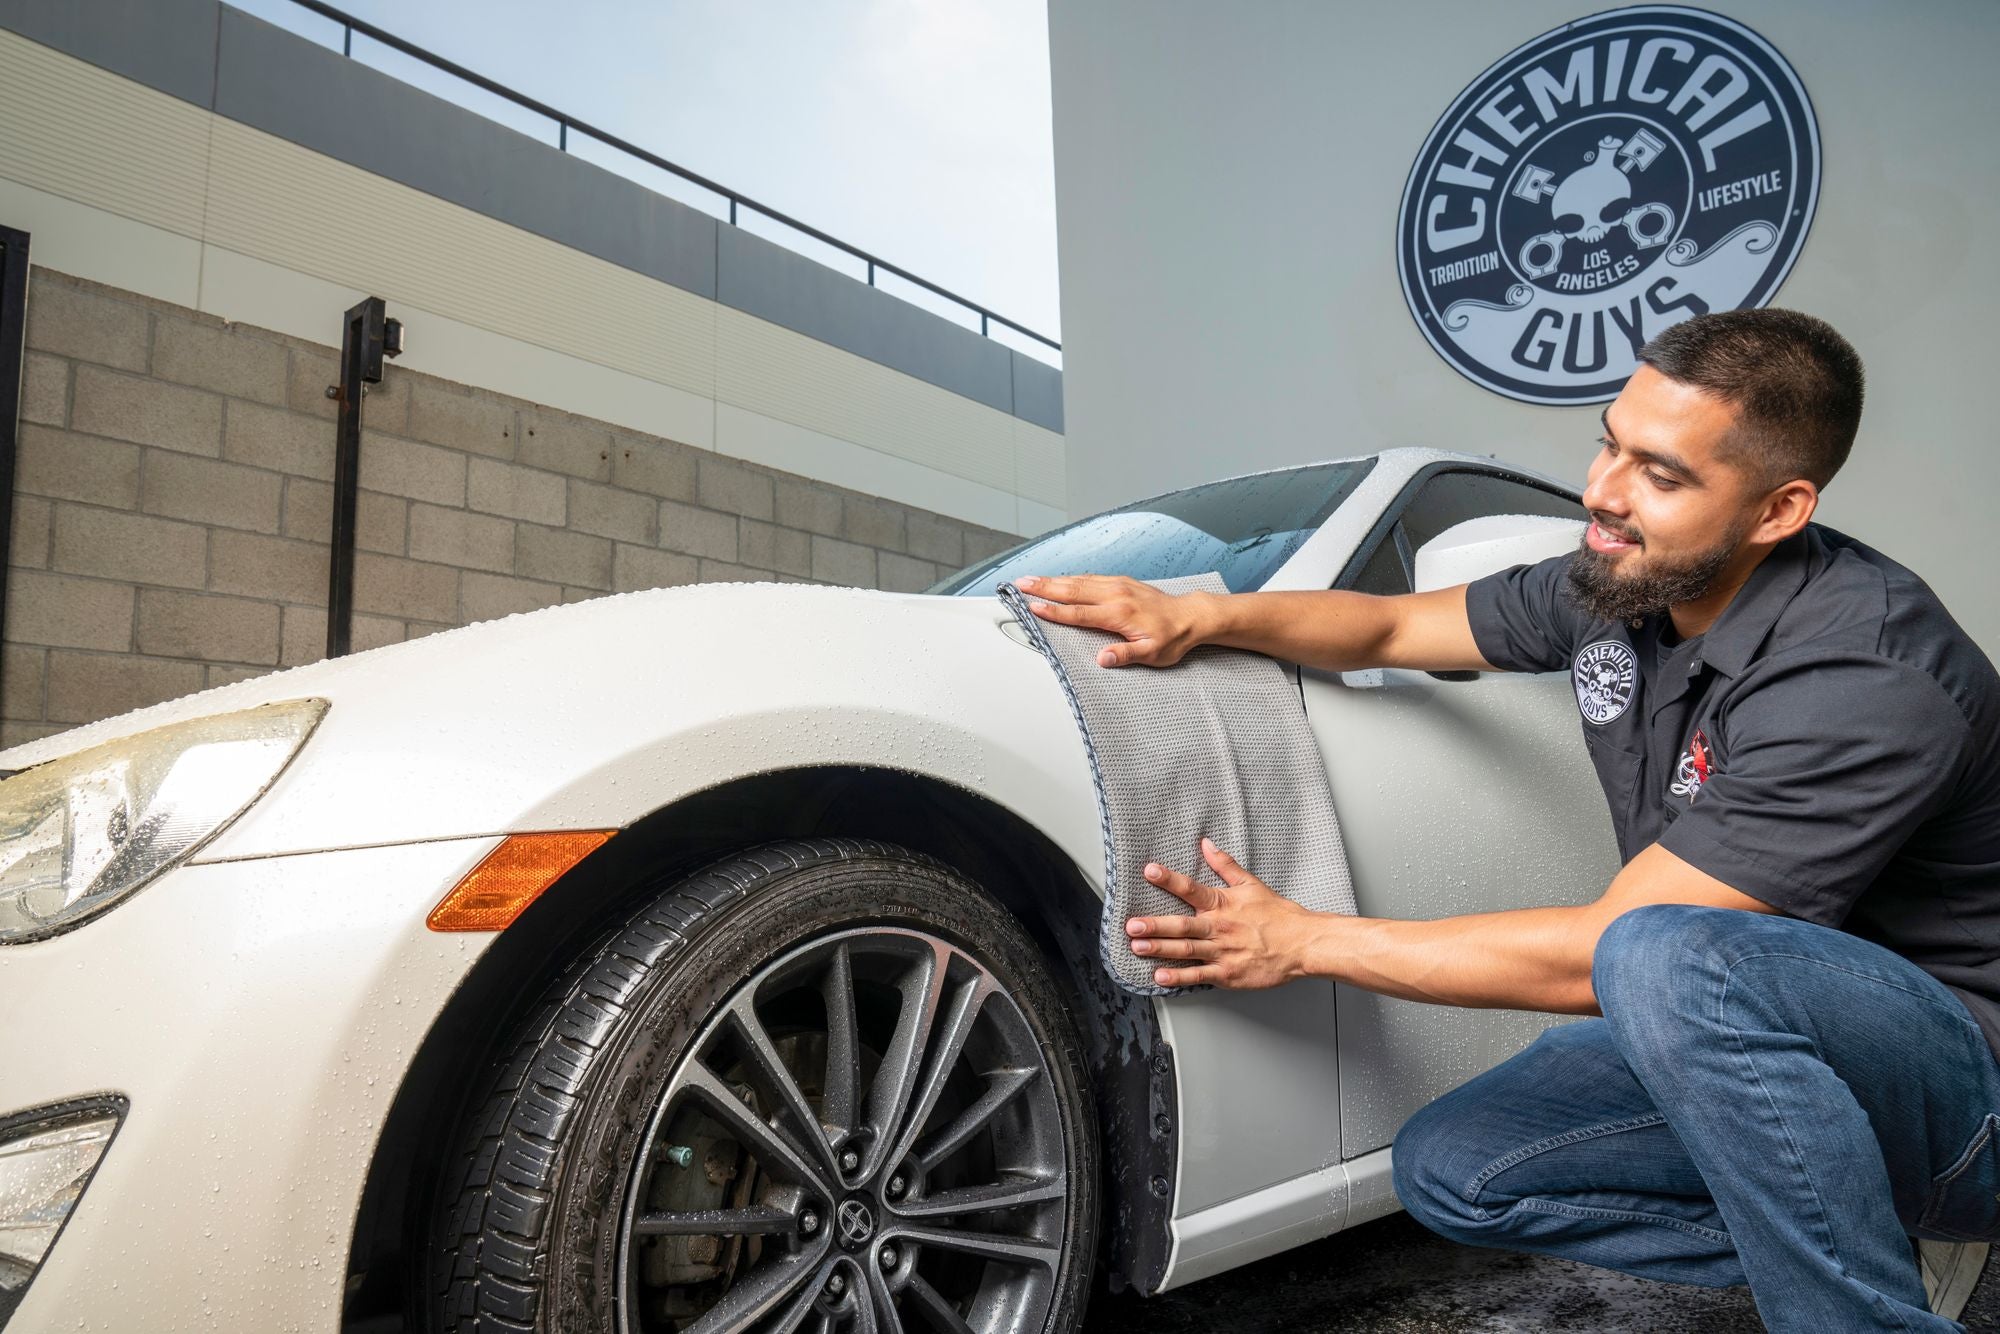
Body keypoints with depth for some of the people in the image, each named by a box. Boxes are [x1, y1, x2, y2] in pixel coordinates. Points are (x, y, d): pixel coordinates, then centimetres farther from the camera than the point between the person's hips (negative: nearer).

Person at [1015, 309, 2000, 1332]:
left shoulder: (1866, 679, -28)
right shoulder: (1617, 583, -4)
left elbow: (1599, 956, -29)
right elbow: (1392, 626, 8)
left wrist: (1304, 941, -23)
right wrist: (1200, 614, -10)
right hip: (1730, 1026, 7)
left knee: (1668, 960, -38)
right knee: (1445, 1169, -6)